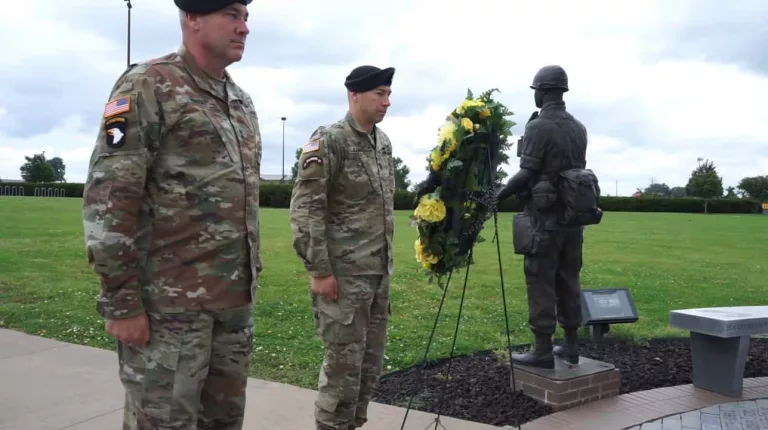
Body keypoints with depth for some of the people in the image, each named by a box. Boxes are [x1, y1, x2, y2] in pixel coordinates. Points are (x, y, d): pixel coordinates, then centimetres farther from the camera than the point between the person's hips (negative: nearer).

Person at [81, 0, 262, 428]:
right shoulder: (148, 88, -8)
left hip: (236, 299, 7)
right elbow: (109, 198, -14)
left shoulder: (243, 103, 14)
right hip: (170, 302, -7)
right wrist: (122, 302, -16)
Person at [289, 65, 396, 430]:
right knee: (344, 360, -1)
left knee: (371, 358, 14)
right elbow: (304, 208, -15)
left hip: (379, 270, 8)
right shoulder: (329, 140, -12)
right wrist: (319, 270, -17)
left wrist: (387, 258, 17)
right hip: (344, 272, -7)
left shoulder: (383, 142, 11)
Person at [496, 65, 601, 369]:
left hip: (546, 216, -7)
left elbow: (526, 174, -16)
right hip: (574, 214, 7)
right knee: (568, 281, 12)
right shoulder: (579, 128, 11)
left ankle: (542, 351, 3)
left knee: (541, 283, -2)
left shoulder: (538, 127, -12)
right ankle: (570, 346, 19)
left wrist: (498, 196, -3)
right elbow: (575, 168, 14)